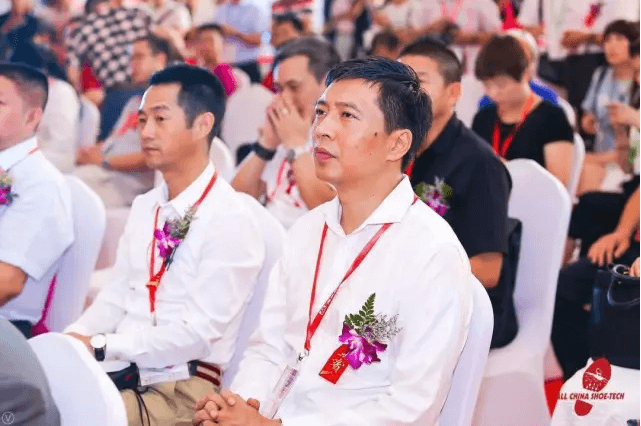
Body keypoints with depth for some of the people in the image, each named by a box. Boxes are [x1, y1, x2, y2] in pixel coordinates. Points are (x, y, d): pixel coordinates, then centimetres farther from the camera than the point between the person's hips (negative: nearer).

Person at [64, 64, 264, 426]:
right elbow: (118, 296, 14)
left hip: (184, 390, -7)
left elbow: (197, 333, -16)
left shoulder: (230, 220, -12)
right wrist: (72, 338, -5)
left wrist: (101, 347, -18)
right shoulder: (144, 207, 14)